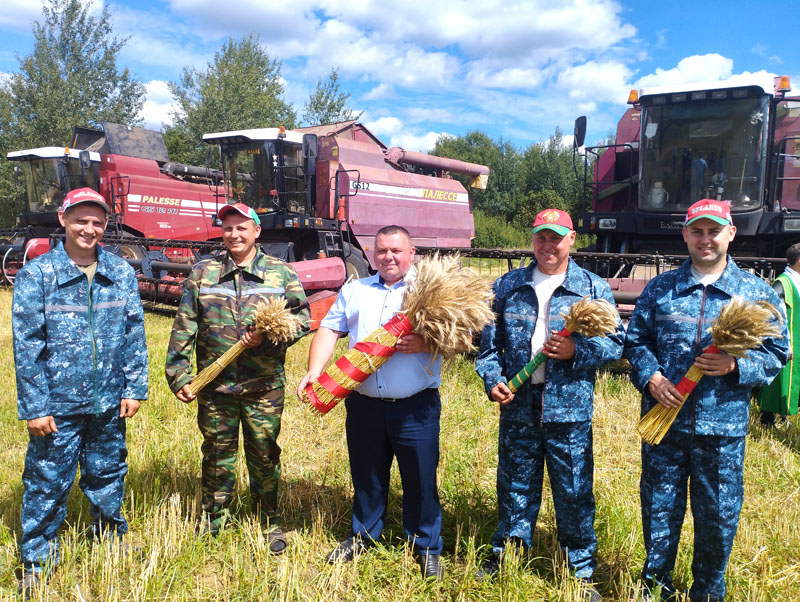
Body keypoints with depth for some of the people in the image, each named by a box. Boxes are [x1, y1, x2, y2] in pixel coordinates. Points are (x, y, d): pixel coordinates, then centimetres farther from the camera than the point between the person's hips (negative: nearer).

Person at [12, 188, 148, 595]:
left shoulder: (121, 273, 2)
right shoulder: (36, 275, -6)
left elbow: (134, 334, 5)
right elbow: (27, 344, -7)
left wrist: (134, 388, 2)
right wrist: (34, 406, -9)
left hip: (108, 404, 3)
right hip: (58, 405, -3)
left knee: (108, 477, 17)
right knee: (47, 484, 8)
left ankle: (112, 546, 39)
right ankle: (36, 562, 28)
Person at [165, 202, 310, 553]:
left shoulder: (281, 273, 3)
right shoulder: (202, 273, 5)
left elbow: (302, 317, 2)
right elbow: (184, 327, 3)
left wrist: (268, 335, -15)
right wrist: (178, 374, -2)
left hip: (264, 387, -1)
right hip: (215, 385, 1)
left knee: (264, 455, 9)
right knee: (217, 452, 14)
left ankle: (269, 521, 28)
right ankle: (213, 517, 35)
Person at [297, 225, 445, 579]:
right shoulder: (355, 290, 13)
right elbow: (329, 330, 8)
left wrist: (425, 343, -22)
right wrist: (314, 371, -6)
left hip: (415, 407, -3)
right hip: (363, 404, 3)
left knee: (421, 478, 6)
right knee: (366, 476, 17)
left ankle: (426, 547, 25)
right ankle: (363, 535, 37)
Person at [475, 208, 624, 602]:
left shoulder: (594, 289, 1)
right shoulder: (507, 287, 6)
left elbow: (616, 343, -1)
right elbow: (490, 342, 7)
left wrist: (578, 351, -17)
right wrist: (493, 380, -7)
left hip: (570, 410, -2)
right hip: (518, 407, 2)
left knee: (574, 492, 8)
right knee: (514, 486, 15)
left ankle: (582, 571, 27)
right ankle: (505, 555, 34)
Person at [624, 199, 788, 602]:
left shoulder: (757, 292, 3)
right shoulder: (659, 288, 5)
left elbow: (776, 353, 2)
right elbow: (636, 340, 7)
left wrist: (735, 365, -16)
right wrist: (650, 377, -10)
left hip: (723, 427, 0)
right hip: (663, 419, 1)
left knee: (717, 516, 10)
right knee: (659, 509, 12)